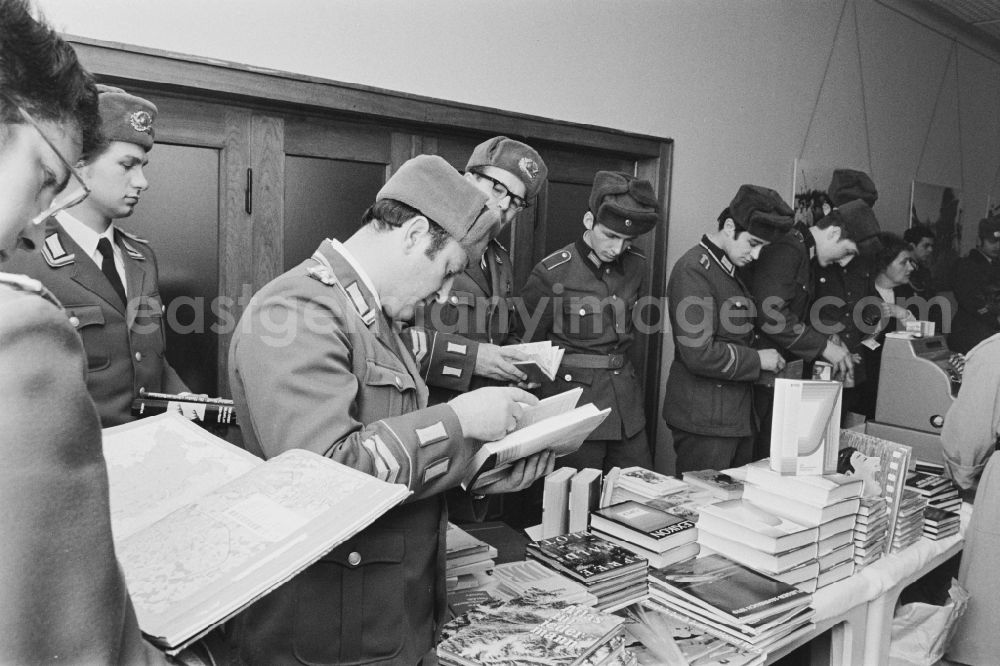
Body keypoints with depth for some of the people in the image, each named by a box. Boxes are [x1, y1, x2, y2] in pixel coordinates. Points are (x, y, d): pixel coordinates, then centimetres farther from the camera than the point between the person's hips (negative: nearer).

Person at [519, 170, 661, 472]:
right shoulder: (552, 273, -13)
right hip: (574, 396, -5)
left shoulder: (636, 266, 3)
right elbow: (525, 347, -6)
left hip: (626, 397, 6)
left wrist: (616, 363, 12)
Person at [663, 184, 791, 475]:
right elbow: (699, 354, -23)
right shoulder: (693, 269, -16)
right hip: (705, 419, -9)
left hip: (738, 416, 9)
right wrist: (758, 359, -12)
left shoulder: (732, 271, 14)